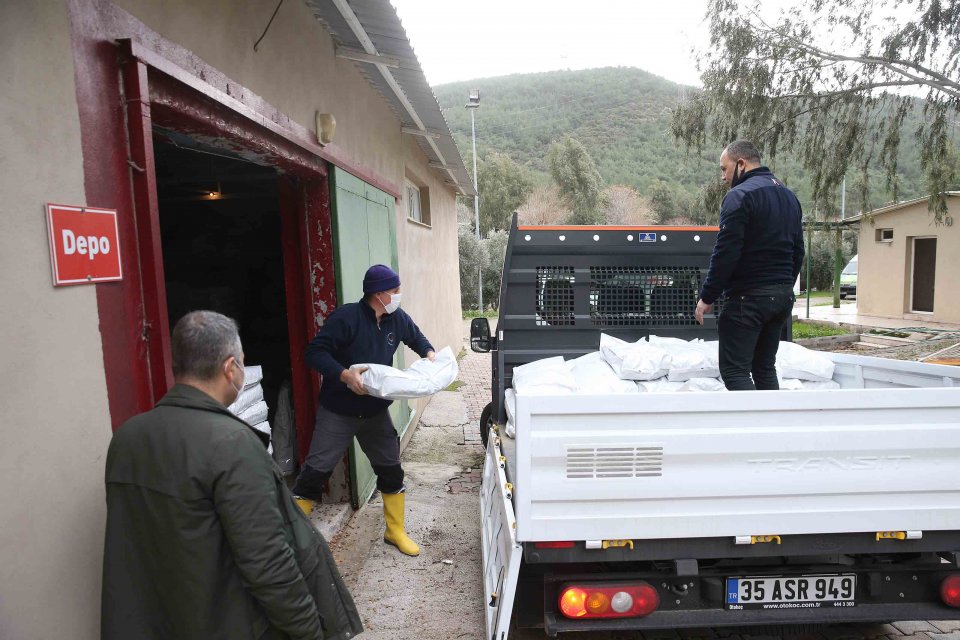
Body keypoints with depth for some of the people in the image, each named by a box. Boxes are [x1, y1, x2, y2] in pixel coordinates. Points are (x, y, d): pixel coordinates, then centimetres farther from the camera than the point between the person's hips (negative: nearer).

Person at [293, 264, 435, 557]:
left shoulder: (397, 319, -2)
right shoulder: (346, 317, -21)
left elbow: (416, 337, 18)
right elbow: (315, 352, -22)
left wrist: (429, 353, -2)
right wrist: (345, 375, -35)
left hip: (376, 412, 5)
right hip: (337, 412, -5)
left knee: (391, 470, 11)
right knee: (315, 472, 0)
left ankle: (396, 531, 29)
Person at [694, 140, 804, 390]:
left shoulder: (740, 195, -12)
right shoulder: (789, 196, 17)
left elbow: (725, 254, -18)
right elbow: (798, 252, 20)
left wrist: (707, 297, -12)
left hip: (748, 297, -9)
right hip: (783, 296, 9)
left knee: (735, 370, -4)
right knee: (765, 367, 16)